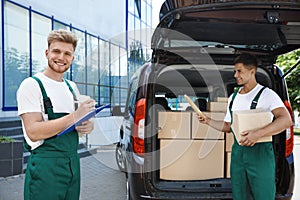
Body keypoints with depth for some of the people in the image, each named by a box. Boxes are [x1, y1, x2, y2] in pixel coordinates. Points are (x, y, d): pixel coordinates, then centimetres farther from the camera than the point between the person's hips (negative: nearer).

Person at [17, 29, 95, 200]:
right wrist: (74, 117, -22)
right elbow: (33, 132, -18)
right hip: (45, 166, -6)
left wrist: (88, 126, -4)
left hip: (73, 163, 7)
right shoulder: (32, 85, -8)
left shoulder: (72, 87, 14)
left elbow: (82, 121, 20)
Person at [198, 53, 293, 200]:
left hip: (260, 151, -6)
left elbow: (286, 120, -20)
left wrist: (258, 134, -29)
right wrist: (208, 121, 8)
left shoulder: (266, 94, -7)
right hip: (237, 151, 6)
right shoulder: (233, 98, 14)